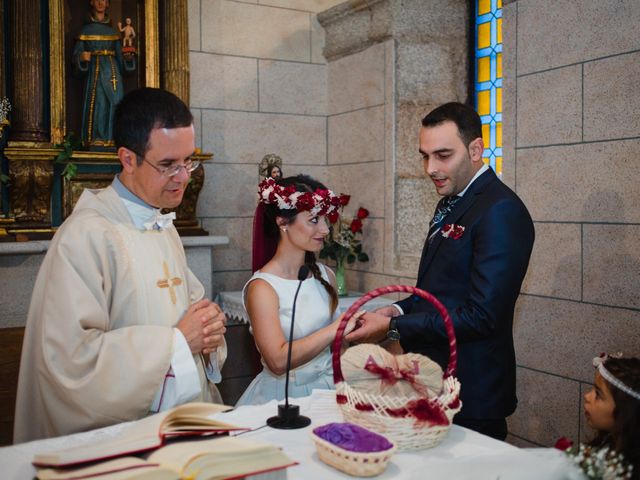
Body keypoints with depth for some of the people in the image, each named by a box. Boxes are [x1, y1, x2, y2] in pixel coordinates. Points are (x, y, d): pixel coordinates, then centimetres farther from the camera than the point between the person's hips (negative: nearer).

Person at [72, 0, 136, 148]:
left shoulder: (112, 31, 16)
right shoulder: (86, 30, 9)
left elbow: (120, 55, 14)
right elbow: (76, 54, 6)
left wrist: (128, 57, -7)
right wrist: (82, 58, -16)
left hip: (112, 70, 2)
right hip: (94, 70, -2)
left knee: (114, 102, -6)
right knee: (96, 103, -11)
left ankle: (113, 140, -4)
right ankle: (96, 142, -11)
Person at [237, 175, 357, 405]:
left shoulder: (325, 276, 4)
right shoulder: (262, 287, -12)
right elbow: (278, 361, -22)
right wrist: (339, 326, -23)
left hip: (327, 387, 4)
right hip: (284, 395, -4)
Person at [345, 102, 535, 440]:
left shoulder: (501, 211, -19)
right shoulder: (449, 204, 11)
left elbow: (483, 316, -24)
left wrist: (393, 328, -21)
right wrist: (399, 310, -1)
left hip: (472, 395, -8)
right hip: (433, 381, 9)